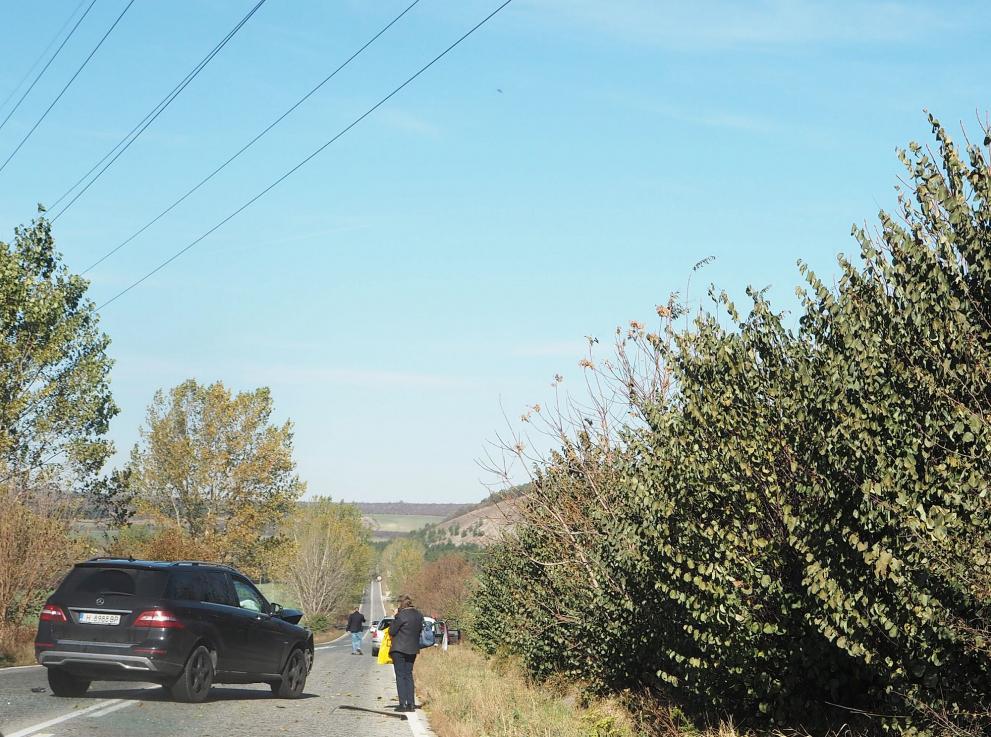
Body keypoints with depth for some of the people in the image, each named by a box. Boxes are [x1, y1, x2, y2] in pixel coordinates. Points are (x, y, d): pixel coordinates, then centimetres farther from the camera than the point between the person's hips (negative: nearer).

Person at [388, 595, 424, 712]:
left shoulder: (402, 615, -18)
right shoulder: (419, 615, 5)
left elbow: (392, 631, -11)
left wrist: (395, 617, -4)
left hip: (399, 649, -7)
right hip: (413, 649, 7)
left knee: (400, 676, 0)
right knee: (409, 675, 14)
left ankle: (403, 704, -3)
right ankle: (411, 703, 10)